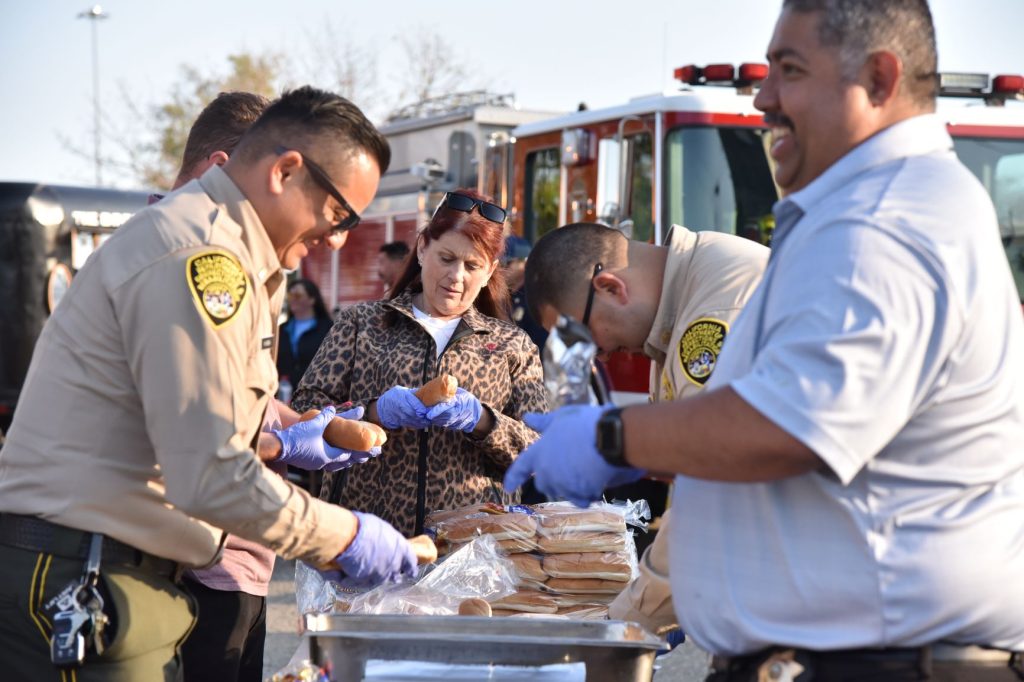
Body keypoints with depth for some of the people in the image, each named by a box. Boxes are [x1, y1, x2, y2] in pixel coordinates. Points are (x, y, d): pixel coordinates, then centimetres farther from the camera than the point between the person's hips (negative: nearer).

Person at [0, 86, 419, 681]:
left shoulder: (211, 245, 17)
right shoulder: (200, 256, -18)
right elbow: (210, 478, -23)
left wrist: (280, 442, 23)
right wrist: (346, 537, -14)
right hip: (77, 582, -11)